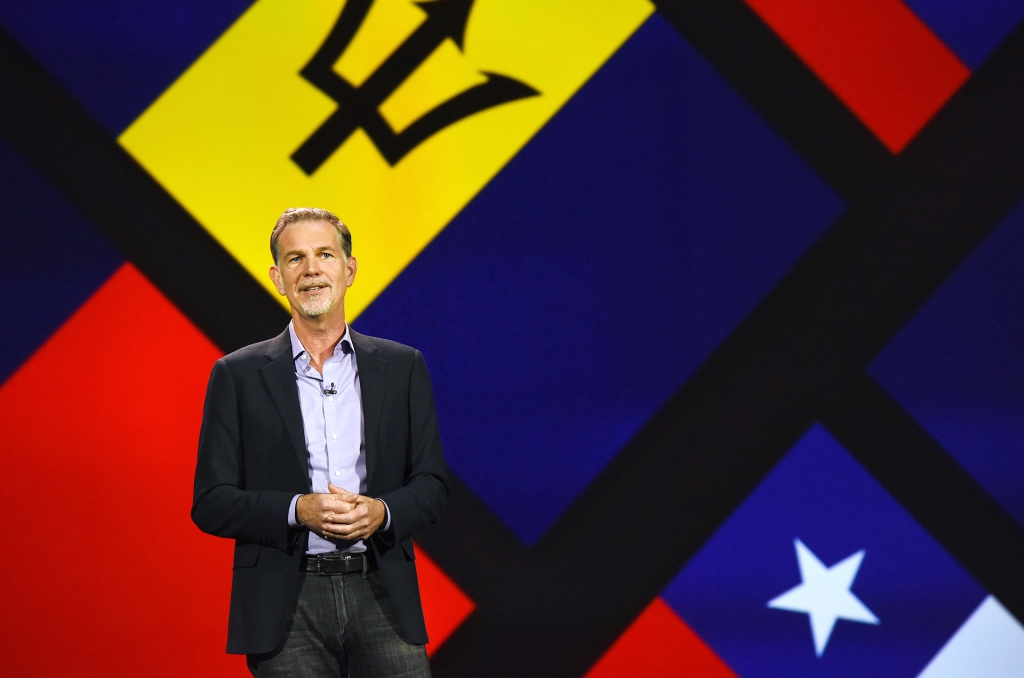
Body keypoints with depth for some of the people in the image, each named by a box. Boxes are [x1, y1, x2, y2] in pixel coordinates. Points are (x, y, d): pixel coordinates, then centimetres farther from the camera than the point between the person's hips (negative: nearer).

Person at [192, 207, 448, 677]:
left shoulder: (402, 367, 11)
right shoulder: (238, 375, 6)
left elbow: (431, 485, 11)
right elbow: (211, 504, 2)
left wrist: (380, 512, -10)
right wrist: (298, 511, -14)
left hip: (382, 596, 1)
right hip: (287, 604, -1)